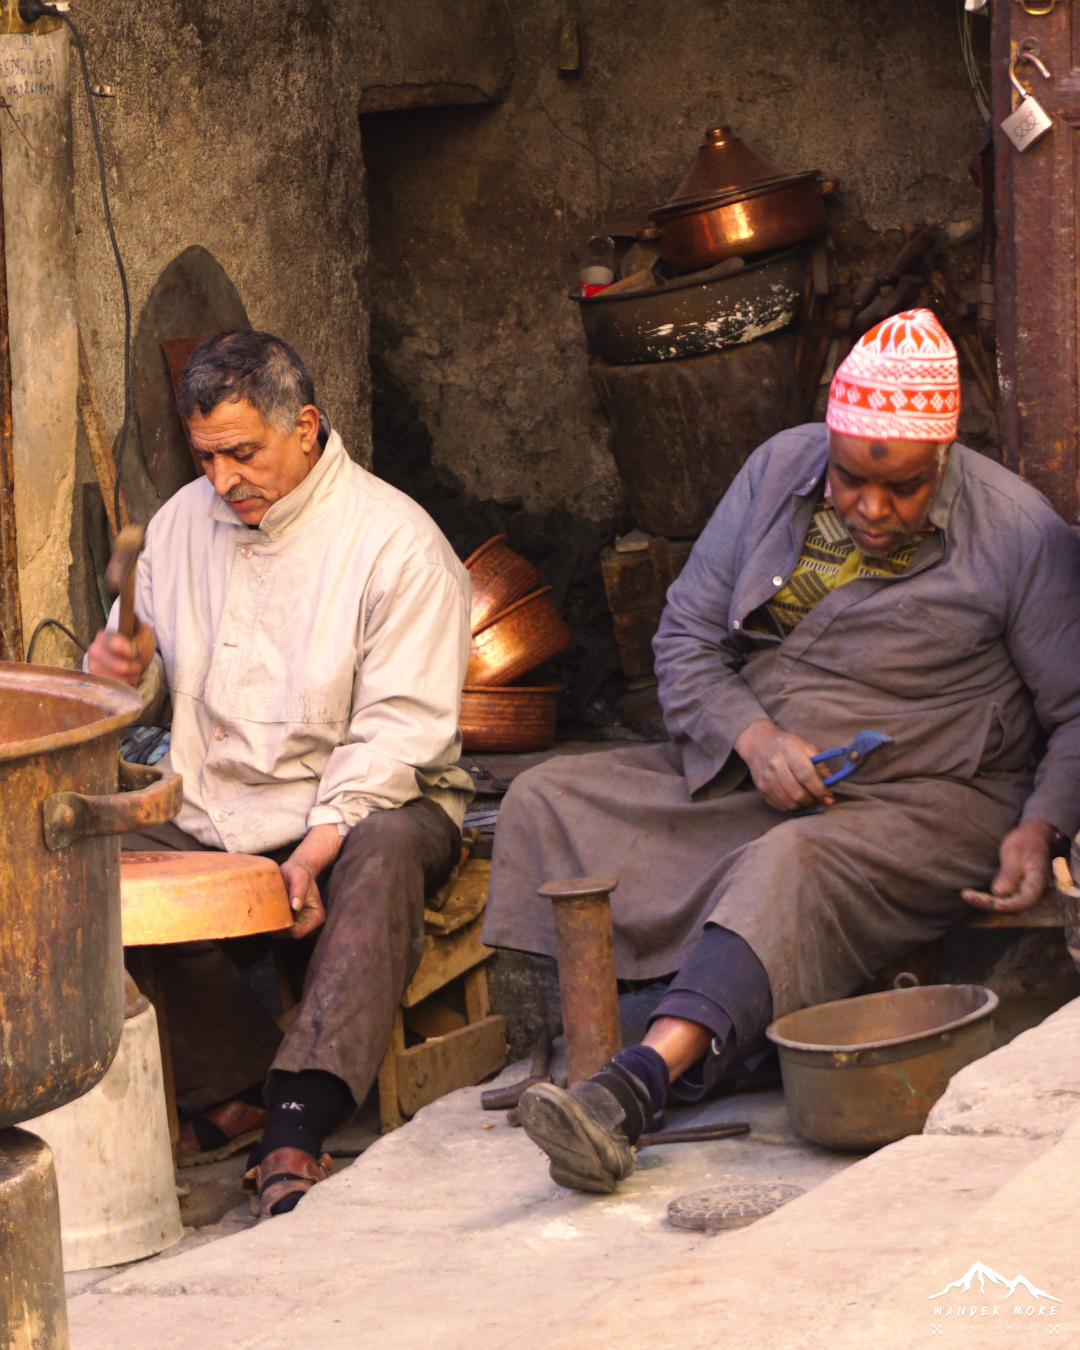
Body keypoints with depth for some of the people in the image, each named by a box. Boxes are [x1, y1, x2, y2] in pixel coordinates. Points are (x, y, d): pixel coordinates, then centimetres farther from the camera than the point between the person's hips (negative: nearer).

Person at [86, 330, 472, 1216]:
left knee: (384, 856, -39)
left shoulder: (393, 540, -10)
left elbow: (402, 728, -15)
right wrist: (130, 674, -6)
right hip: (213, 813, 5)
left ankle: (296, 1134, -48)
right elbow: (155, 698, 20)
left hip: (364, 805, -5)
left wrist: (321, 842, -28)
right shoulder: (182, 525, 9)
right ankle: (233, 1097, -10)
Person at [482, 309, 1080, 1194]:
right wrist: (753, 739, -13)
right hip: (744, 778, 6)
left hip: (924, 803, -6)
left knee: (794, 866, -39)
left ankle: (636, 1084, -57)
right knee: (547, 803, -11)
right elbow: (685, 636, 6)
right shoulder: (780, 471, 3)